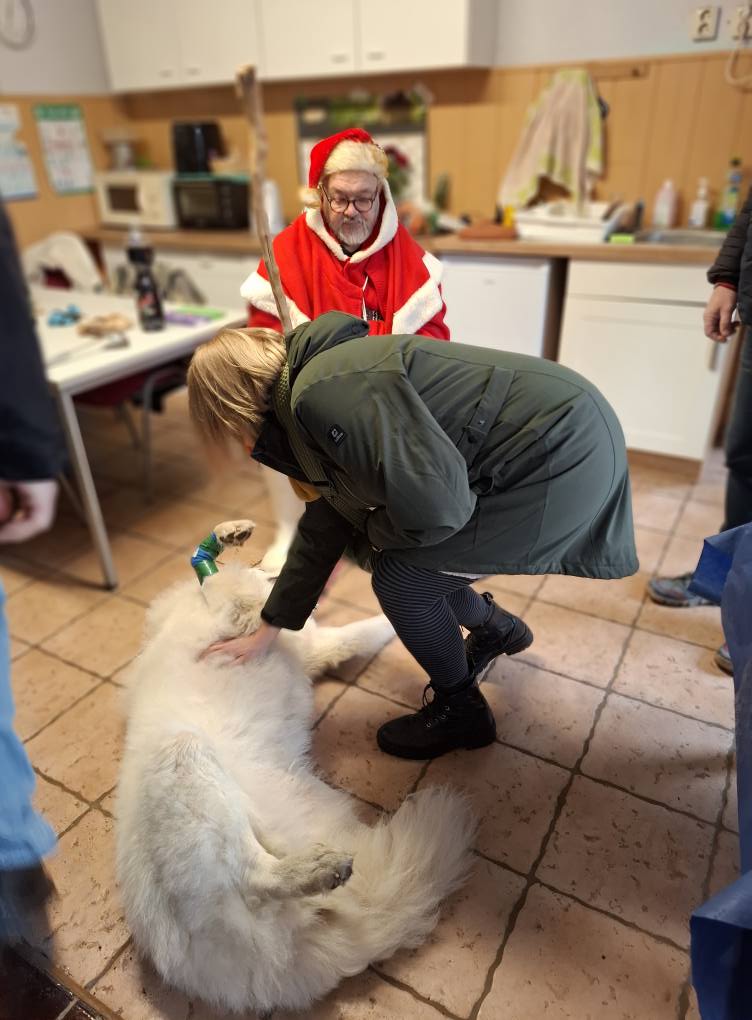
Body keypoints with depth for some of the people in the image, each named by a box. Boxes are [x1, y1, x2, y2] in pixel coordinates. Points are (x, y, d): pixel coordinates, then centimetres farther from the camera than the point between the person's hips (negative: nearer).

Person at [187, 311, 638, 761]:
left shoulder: (322, 392, -22)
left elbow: (433, 507, -27)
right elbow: (322, 529, 20)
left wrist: (371, 530, -3)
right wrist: (267, 632, 28)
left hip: (564, 452, -9)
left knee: (400, 580, -5)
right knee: (409, 560, 13)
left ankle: (460, 712, 22)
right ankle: (499, 630, 42)